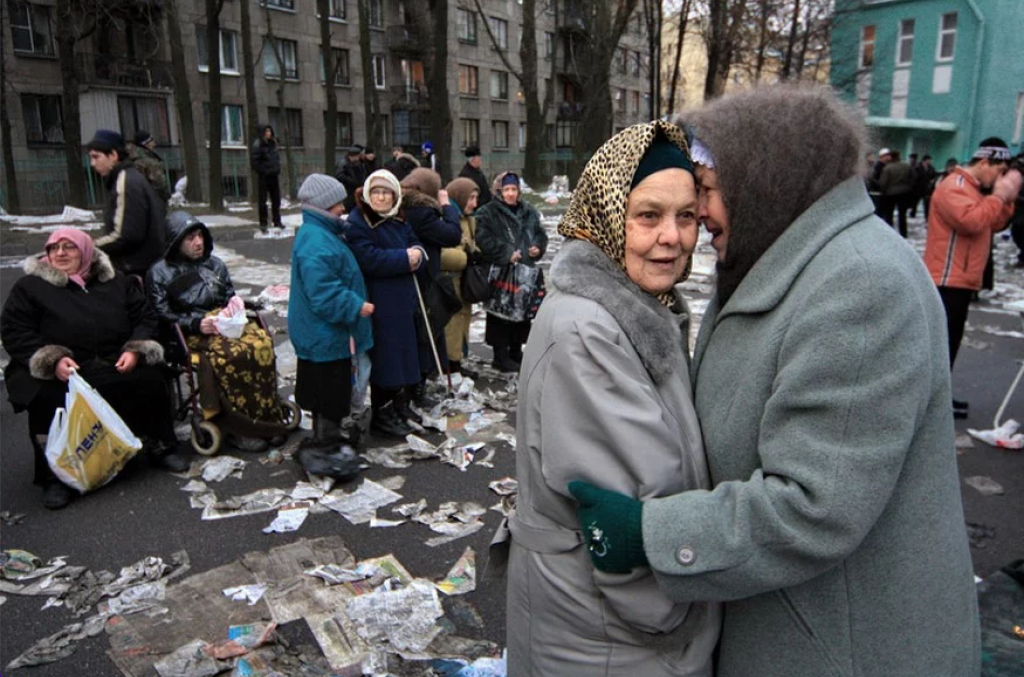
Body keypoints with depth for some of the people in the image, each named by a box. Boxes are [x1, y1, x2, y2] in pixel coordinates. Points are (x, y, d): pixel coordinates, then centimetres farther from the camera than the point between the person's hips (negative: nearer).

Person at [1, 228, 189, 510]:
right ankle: (56, 475, -13)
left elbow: (145, 317, 14)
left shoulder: (115, 281, 14)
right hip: (57, 372, -2)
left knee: (151, 381, -20)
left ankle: (161, 447, 2)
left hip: (116, 365, 2)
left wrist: (135, 350, -6)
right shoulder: (30, 286, 6)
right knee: (48, 399, -31)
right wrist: (53, 360, -17)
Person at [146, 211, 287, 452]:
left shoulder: (214, 264, 19)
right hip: (191, 334, -4)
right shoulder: (159, 273, 7)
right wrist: (197, 324, -17)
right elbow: (163, 317, -1)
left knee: (262, 341, -31)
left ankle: (267, 418, -26)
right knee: (233, 353, -37)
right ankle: (240, 427, -28)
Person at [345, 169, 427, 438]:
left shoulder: (398, 221, 14)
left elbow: (416, 246, 11)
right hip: (379, 302, -8)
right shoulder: (357, 223, -12)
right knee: (384, 357, -1)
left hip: (403, 299, 8)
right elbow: (369, 259, -24)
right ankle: (382, 414, 13)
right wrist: (404, 258, -18)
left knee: (401, 353, 16)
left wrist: (417, 254, -13)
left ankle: (398, 402, 32)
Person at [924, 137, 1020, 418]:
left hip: (961, 281, 11)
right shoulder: (954, 186, -14)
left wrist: (1007, 198, 8)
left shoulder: (974, 188, 19)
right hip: (947, 281, -11)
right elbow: (971, 221, -28)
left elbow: (996, 224, 22)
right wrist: (999, 195, -17)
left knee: (949, 341, 15)